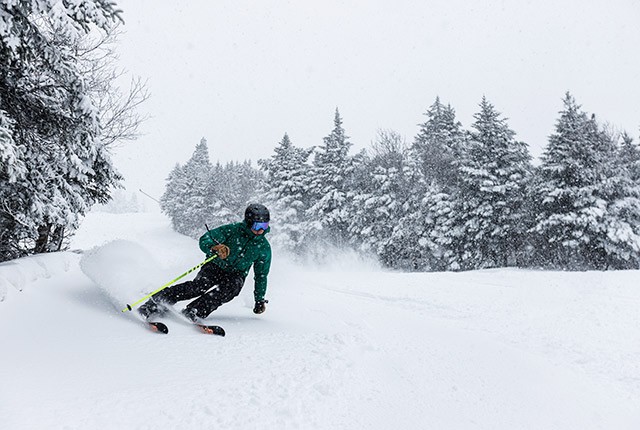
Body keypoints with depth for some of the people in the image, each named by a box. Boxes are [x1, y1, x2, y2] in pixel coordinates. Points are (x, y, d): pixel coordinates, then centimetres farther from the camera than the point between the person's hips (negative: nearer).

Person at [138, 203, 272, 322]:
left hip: (235, 275, 2)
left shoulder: (264, 247, -4)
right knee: (199, 285, -30)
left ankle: (193, 312, -39)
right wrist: (214, 248, -42)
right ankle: (156, 302, -27)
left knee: (230, 289, -33)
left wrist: (260, 300, 9)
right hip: (215, 267, -1)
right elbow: (205, 239, -18)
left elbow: (261, 275, 8)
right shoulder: (233, 230, -12)